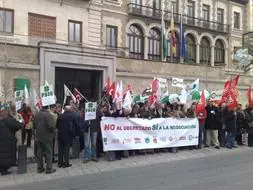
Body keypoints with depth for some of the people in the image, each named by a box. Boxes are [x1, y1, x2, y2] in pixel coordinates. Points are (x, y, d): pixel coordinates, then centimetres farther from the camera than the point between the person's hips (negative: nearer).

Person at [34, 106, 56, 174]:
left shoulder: (37, 115, 4)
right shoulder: (49, 115, -18)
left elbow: (34, 125, 11)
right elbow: (52, 126, -23)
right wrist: (53, 131, -5)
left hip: (39, 137, 7)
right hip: (47, 137, -6)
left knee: (39, 153, 15)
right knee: (49, 153, 4)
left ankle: (40, 168, 23)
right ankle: (49, 168, 8)